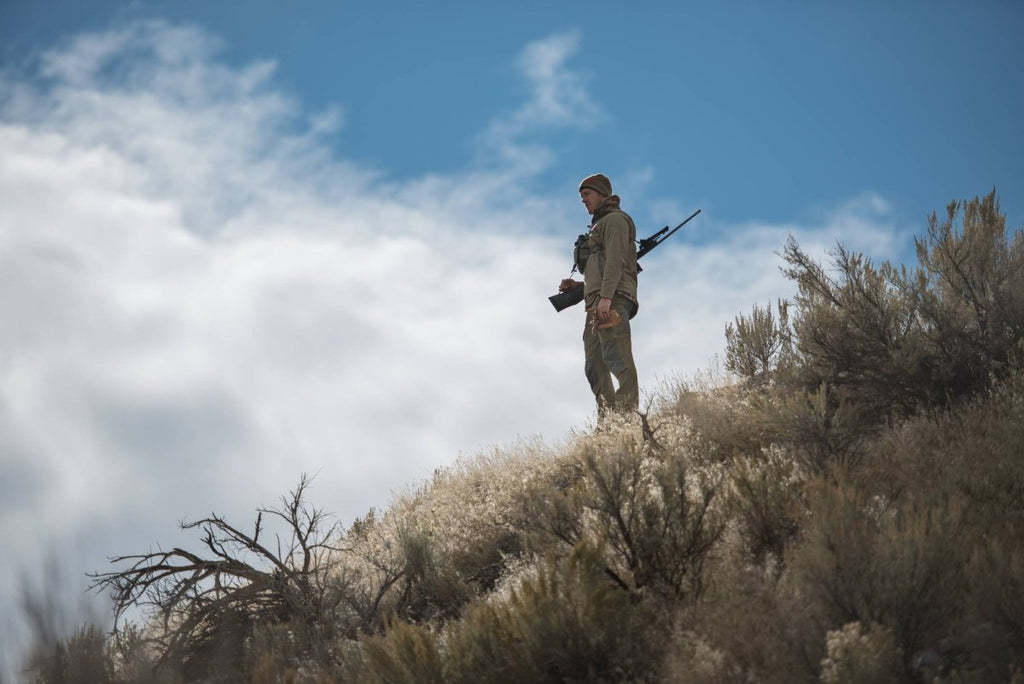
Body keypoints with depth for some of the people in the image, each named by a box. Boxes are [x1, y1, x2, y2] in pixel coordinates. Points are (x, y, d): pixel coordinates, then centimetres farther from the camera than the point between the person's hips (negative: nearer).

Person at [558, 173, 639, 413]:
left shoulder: (615, 219, 4)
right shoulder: (599, 227, 32)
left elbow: (615, 259, -11)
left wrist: (606, 297, -22)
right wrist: (578, 285, 18)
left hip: (613, 301, -10)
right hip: (597, 304, 10)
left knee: (617, 360, -21)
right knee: (594, 366, 1)